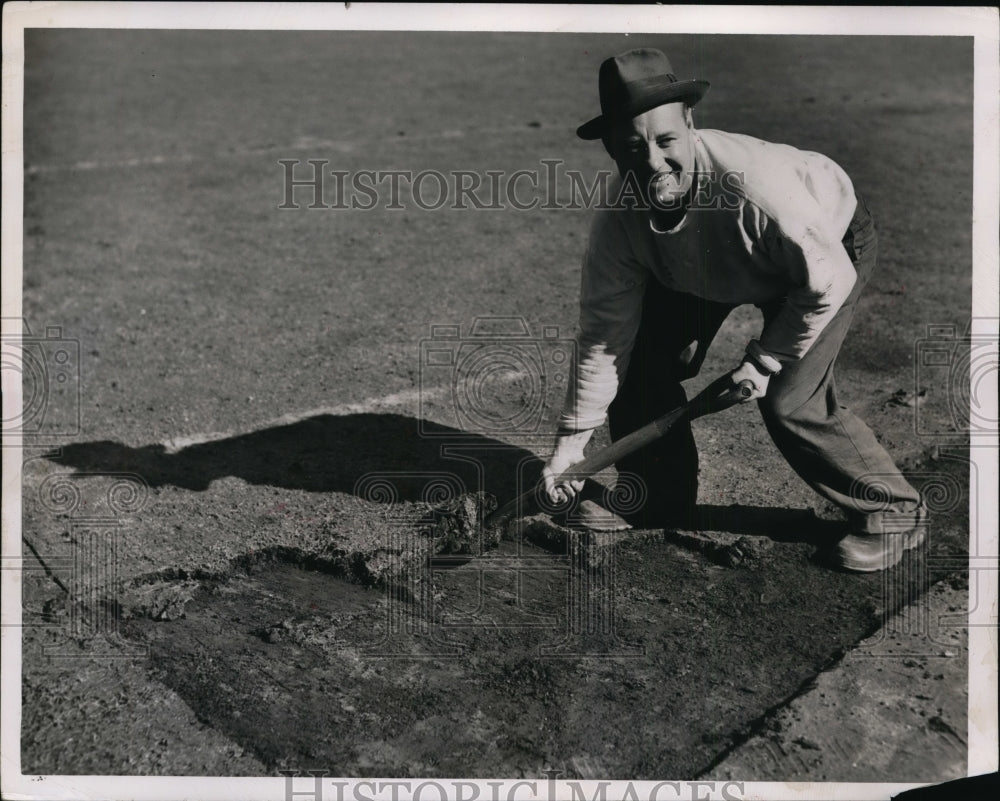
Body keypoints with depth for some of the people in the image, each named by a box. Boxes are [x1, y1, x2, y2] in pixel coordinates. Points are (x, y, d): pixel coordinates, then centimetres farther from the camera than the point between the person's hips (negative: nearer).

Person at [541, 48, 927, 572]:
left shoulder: (751, 180, -42)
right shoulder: (618, 220, -26)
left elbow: (828, 278, -28)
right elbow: (603, 334, -17)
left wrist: (764, 359, -20)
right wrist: (573, 437, -16)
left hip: (832, 244, -5)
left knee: (788, 401, -19)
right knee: (640, 361, -5)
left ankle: (892, 512, 5)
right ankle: (658, 502, 18)